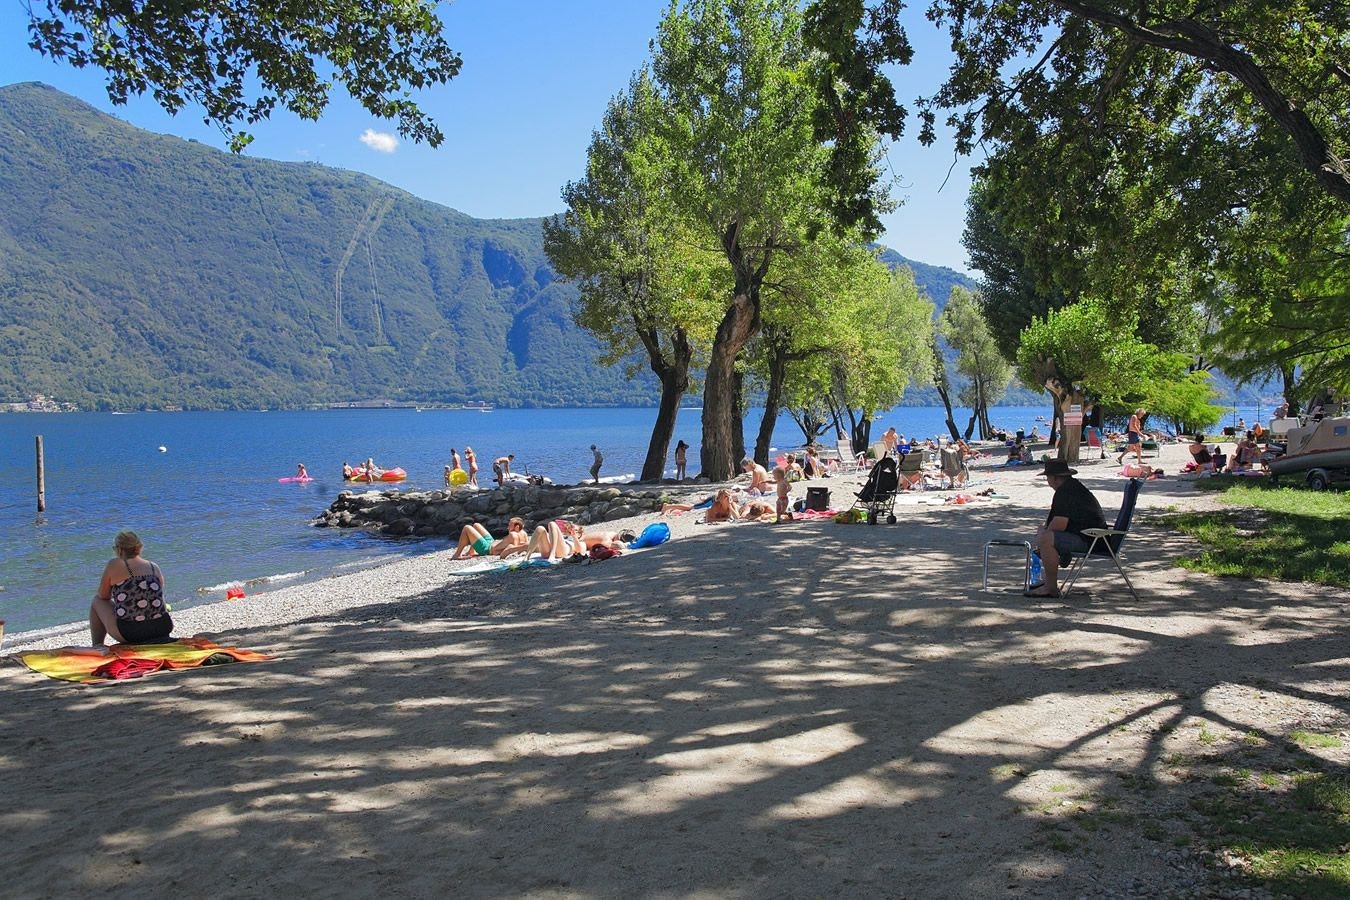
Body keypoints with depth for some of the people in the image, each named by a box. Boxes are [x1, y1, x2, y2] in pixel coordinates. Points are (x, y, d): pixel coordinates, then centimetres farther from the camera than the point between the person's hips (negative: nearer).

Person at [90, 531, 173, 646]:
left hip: (128, 633, -4)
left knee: (97, 601, 23)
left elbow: (103, 596, 9)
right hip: (161, 629, 4)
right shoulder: (155, 568, 10)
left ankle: (97, 647, 28)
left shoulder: (114, 565, -2)